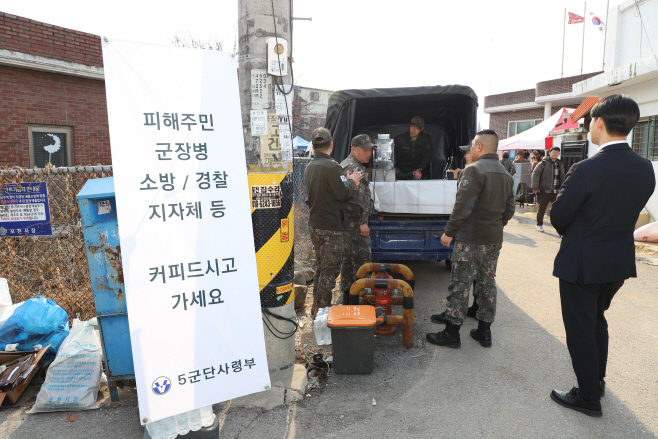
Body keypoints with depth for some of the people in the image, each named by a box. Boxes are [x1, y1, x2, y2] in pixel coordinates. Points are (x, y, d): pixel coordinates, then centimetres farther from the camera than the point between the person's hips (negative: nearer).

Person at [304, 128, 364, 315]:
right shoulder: (331, 166, -18)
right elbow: (343, 194, -18)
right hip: (329, 228, -9)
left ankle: (316, 303, 31)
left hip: (314, 225, 9)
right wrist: (351, 181, 1)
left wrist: (348, 182, 5)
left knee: (322, 265, 21)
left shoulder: (310, 166, 11)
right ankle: (323, 310, 7)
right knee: (330, 269, 1)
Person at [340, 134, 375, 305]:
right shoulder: (354, 168, -16)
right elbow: (355, 199, -23)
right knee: (362, 258, -6)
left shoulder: (346, 165, 19)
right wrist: (363, 222, -20)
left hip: (347, 222, 11)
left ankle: (347, 295, 24)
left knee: (348, 258, 15)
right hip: (355, 222, -11)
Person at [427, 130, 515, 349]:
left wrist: (449, 232, -13)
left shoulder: (474, 170, -14)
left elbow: (463, 207, -20)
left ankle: (451, 333, 6)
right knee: (487, 283, 14)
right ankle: (484, 331, 23)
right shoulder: (506, 175, 13)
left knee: (460, 284, -1)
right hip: (494, 240, 8)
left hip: (471, 240, -8)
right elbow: (509, 210, 16)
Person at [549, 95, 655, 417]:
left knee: (580, 329, 9)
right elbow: (628, 214, 6)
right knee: (597, 320, 26)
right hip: (619, 262, 7)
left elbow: (558, 217, -14)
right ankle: (597, 380, 42)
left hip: (581, 265, -7)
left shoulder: (585, 170, -24)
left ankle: (588, 397, 23)